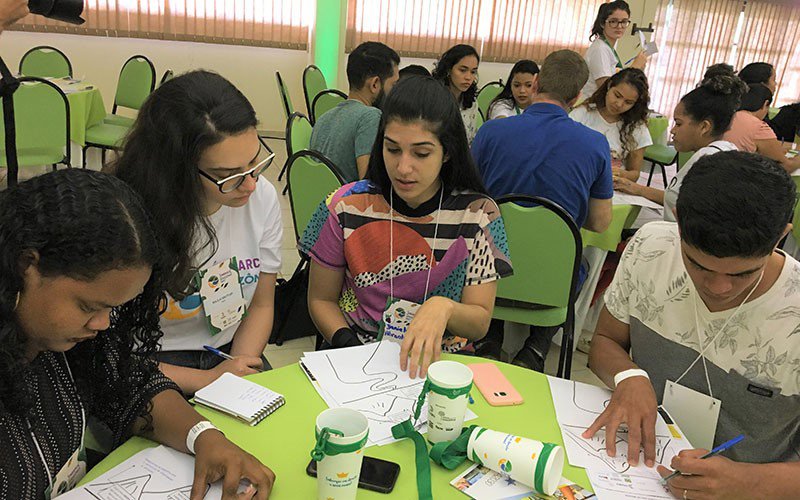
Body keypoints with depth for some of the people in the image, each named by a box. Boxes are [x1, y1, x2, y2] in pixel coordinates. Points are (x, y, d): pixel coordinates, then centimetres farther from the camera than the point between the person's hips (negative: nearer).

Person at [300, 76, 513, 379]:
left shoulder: (478, 214, -6)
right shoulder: (346, 207, -5)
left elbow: (480, 323, -4)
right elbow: (321, 300, 6)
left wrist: (443, 307, -26)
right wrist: (348, 345, -13)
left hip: (442, 359, 1)